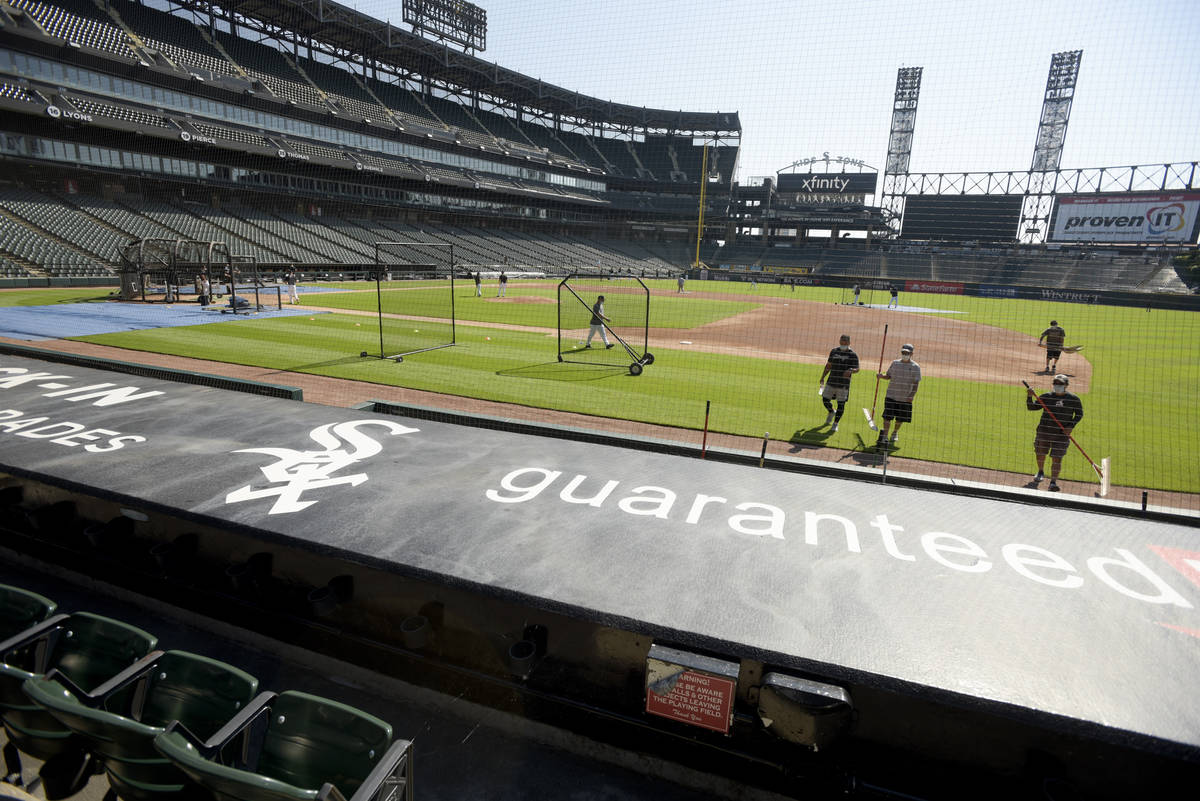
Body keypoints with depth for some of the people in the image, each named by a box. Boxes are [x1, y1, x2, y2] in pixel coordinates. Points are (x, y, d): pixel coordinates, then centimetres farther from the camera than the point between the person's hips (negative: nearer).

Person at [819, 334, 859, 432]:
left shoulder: (853, 355, -3)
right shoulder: (834, 351, 9)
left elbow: (857, 369, -8)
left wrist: (851, 370, -30)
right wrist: (823, 377, 17)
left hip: (844, 384, -4)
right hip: (831, 381, 4)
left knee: (841, 404, -1)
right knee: (825, 399, 4)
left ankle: (835, 424, 13)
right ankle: (831, 412, 37)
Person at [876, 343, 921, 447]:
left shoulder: (915, 367, -2)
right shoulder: (895, 363, 6)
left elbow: (916, 383, -5)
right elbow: (888, 376, 13)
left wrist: (912, 396, -15)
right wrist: (882, 376, -10)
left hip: (905, 398, -1)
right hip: (891, 395, 1)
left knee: (900, 418, 12)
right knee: (887, 416, -8)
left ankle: (895, 433, 37)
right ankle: (884, 437, -5)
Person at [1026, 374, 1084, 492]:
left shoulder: (1073, 399, 0)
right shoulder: (1046, 396, 2)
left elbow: (1079, 414, 7)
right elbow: (1031, 407, -1)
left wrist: (1071, 426, -7)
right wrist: (1029, 397, -19)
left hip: (1062, 434, -2)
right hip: (1044, 432, 2)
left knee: (1057, 458, -7)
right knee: (1040, 454, 14)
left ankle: (1053, 482, -3)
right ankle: (1041, 472, 41)